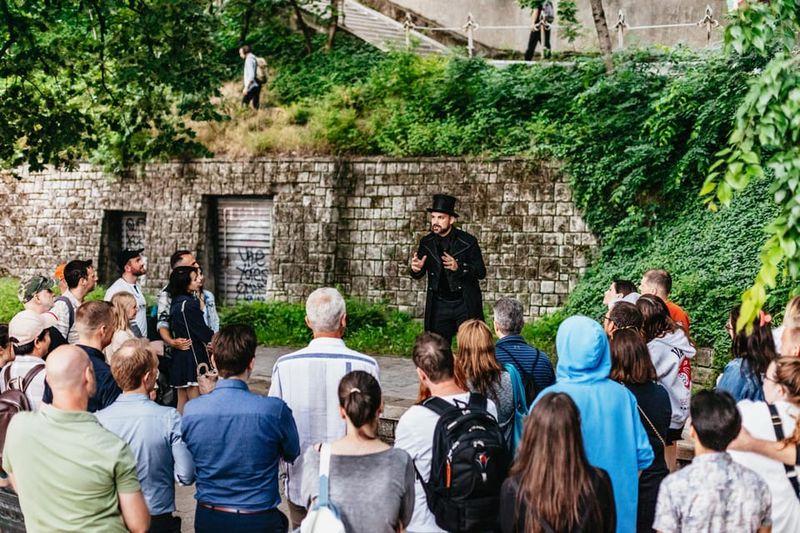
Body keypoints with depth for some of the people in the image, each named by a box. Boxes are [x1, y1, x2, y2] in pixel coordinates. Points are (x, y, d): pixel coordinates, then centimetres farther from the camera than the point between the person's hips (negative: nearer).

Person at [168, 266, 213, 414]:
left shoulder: (176, 303, 10)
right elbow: (203, 331, -13)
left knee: (182, 403, 13)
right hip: (193, 357, -9)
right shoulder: (189, 304, -17)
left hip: (179, 356, 9)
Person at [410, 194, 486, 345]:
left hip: (465, 304, -3)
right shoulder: (426, 243, 2)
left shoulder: (468, 242, -9)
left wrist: (459, 267, -28)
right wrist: (416, 269, -18)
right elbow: (418, 275, 7)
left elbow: (481, 272, -9)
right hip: (439, 305, 3)